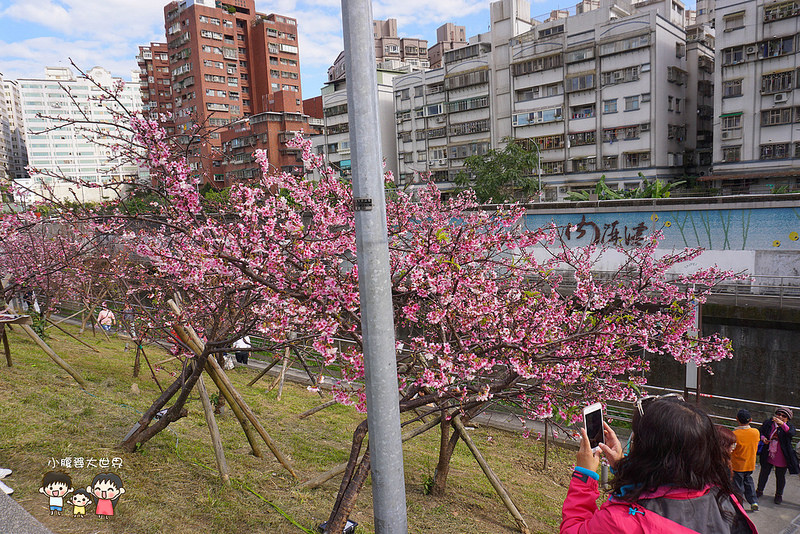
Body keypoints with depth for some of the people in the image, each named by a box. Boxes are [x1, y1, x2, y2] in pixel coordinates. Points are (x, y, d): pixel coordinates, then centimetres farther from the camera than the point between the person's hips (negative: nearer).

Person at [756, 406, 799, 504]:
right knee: (764, 472, 17)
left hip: (781, 458, -2)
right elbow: (761, 432, 10)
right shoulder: (768, 423, -4)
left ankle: (779, 495, 34)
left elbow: (791, 433, -35)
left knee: (780, 476, 13)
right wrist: (763, 438, -10)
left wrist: (782, 424, -46)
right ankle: (759, 490, 36)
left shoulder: (789, 426, -12)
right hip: (768, 455, 3)